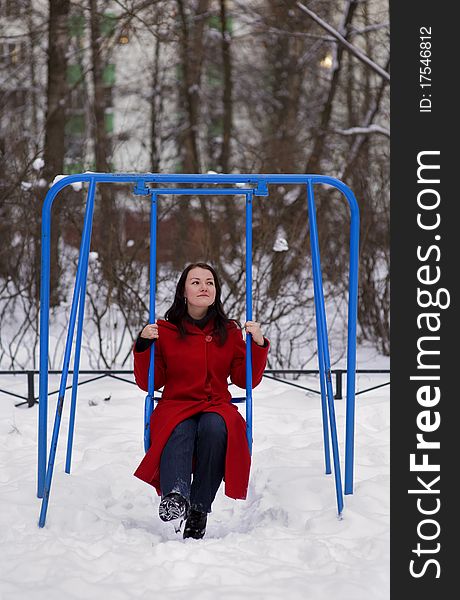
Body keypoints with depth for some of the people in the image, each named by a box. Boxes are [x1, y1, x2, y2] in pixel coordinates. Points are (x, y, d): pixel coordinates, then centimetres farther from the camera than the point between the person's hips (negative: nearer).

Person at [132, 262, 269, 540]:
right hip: (176, 406, -1)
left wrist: (259, 345, -3)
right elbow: (149, 383, 9)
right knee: (178, 432, -37)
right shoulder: (165, 330, 9)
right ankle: (175, 495, -61)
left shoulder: (230, 332, 13)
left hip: (217, 407, 1)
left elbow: (247, 380, 11)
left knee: (215, 427, -36)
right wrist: (144, 346, -5)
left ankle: (199, 509, -35)